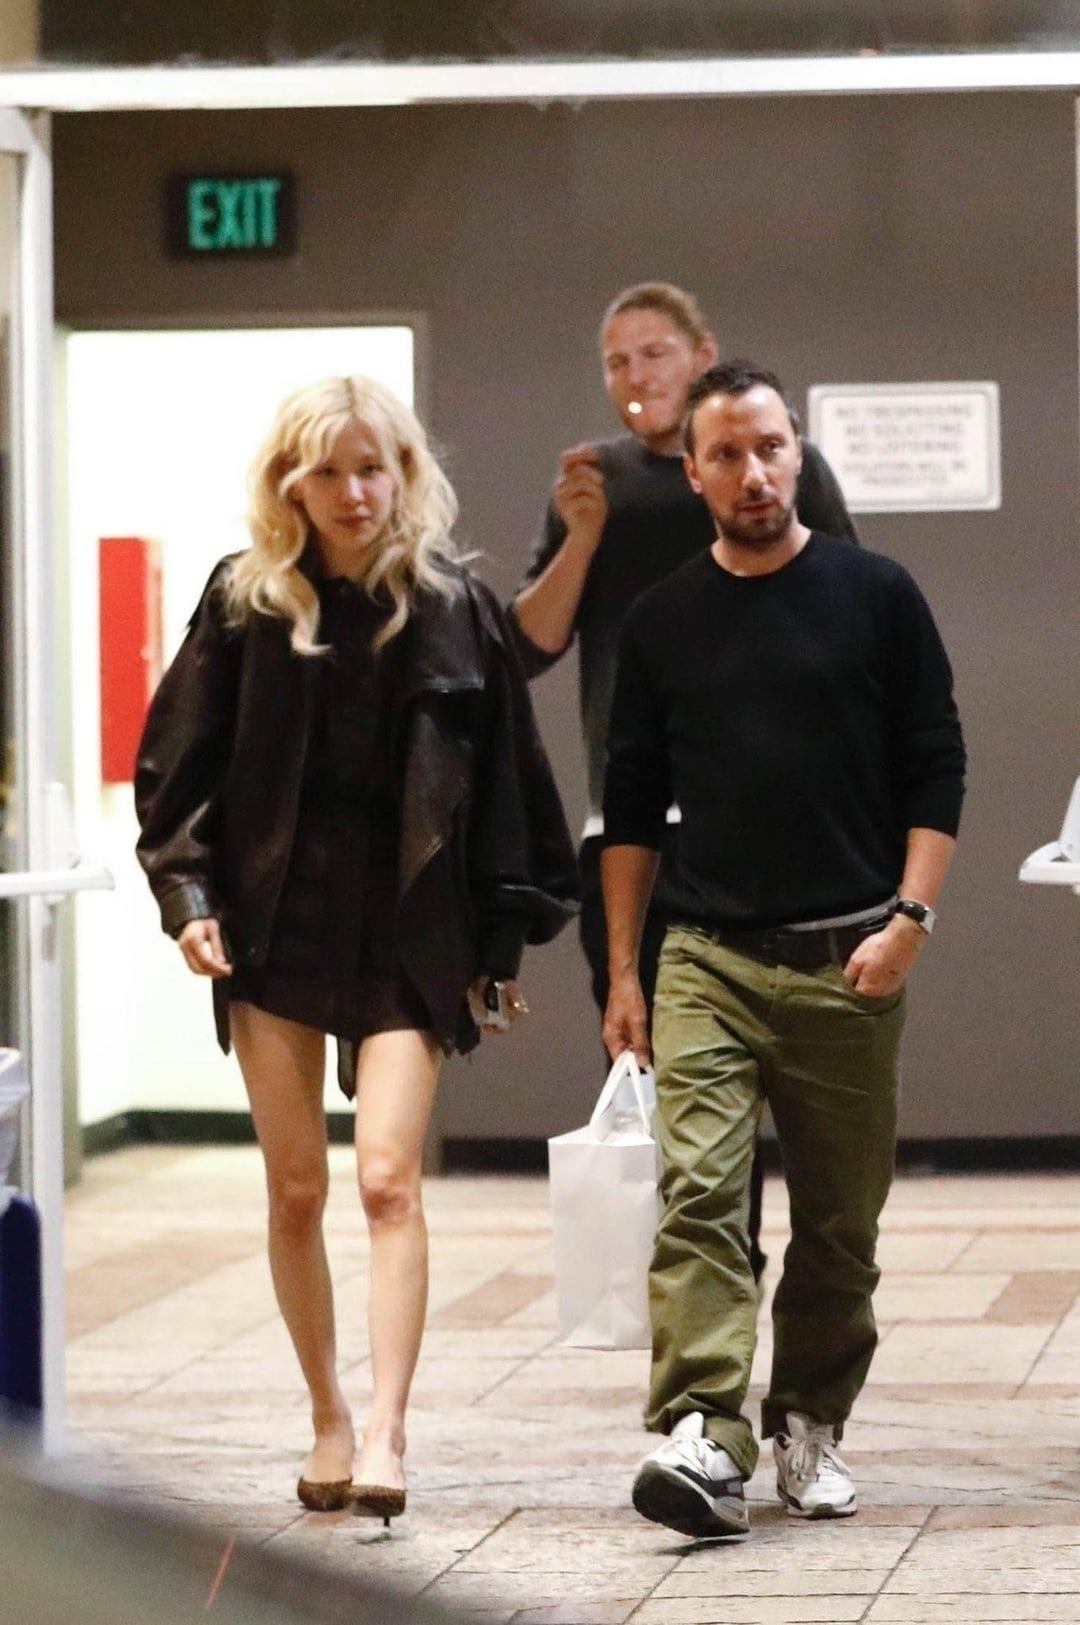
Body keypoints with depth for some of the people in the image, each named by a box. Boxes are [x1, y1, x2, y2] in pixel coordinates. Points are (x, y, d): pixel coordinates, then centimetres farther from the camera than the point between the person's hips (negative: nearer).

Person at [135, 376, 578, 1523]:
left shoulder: (454, 609, -1)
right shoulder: (244, 603, 1)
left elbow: (505, 782, 3)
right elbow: (180, 761, 5)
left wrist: (503, 938, 2)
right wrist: (187, 891, -6)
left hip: (407, 930, -2)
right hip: (274, 923, 2)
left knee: (387, 1176, -14)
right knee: (295, 1190, 7)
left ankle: (385, 1431, -15)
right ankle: (328, 1417, 21)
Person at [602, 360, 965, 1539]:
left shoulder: (874, 597, 3)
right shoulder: (664, 621, 8)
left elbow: (936, 770, 3)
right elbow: (632, 806, 13)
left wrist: (908, 919, -9)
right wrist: (621, 973, 9)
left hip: (846, 962, 0)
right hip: (708, 957, 0)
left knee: (839, 1220, 6)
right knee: (696, 1190, -16)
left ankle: (811, 1425, 23)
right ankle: (702, 1441, -24)